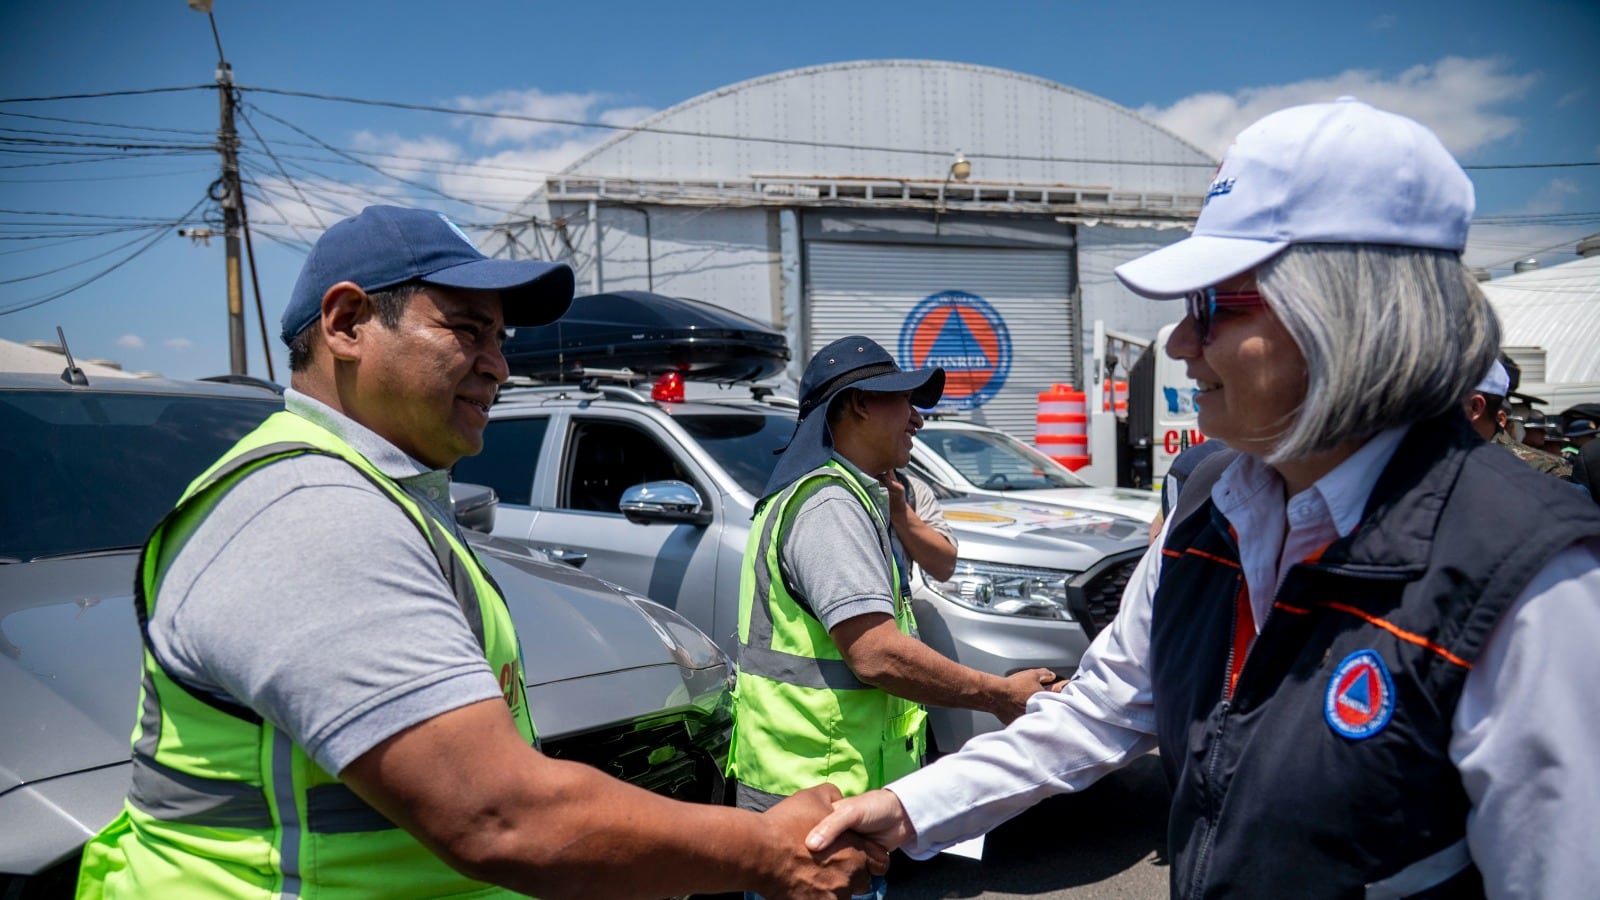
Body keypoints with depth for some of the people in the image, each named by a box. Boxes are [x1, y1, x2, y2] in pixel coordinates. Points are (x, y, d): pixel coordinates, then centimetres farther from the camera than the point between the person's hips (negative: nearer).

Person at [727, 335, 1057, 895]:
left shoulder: (852, 497, 14)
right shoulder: (830, 504, -21)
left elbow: (942, 562, 19)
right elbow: (877, 654, -30)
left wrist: (891, 501, 2)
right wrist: (1002, 696, -20)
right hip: (818, 792, -11)